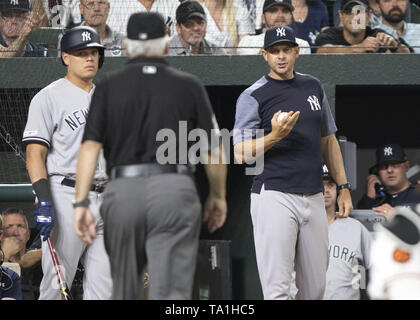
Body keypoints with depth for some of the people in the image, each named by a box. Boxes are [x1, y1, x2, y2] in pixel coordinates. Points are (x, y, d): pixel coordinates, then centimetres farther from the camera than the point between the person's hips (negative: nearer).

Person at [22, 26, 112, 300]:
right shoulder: (49, 97, -3)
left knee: (105, 286, 2)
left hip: (104, 202, 7)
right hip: (65, 198, -6)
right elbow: (35, 154, -9)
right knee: (56, 287, -7)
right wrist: (44, 203, -20)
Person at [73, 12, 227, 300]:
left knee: (125, 290, 19)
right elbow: (213, 151, 7)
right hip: (174, 189, -1)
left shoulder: (109, 87, 8)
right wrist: (218, 196, 21)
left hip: (123, 190, 2)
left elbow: (90, 147, -2)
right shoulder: (189, 86, 7)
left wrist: (81, 203, -3)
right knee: (171, 295, -5)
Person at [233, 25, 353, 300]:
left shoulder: (313, 87, 15)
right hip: (274, 197, -5)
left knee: (315, 287, 6)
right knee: (277, 289, -13)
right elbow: (241, 154, -7)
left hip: (314, 199, 5)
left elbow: (328, 140, 22)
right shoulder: (252, 97, -1)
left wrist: (343, 187, 16)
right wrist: (275, 136, -23)